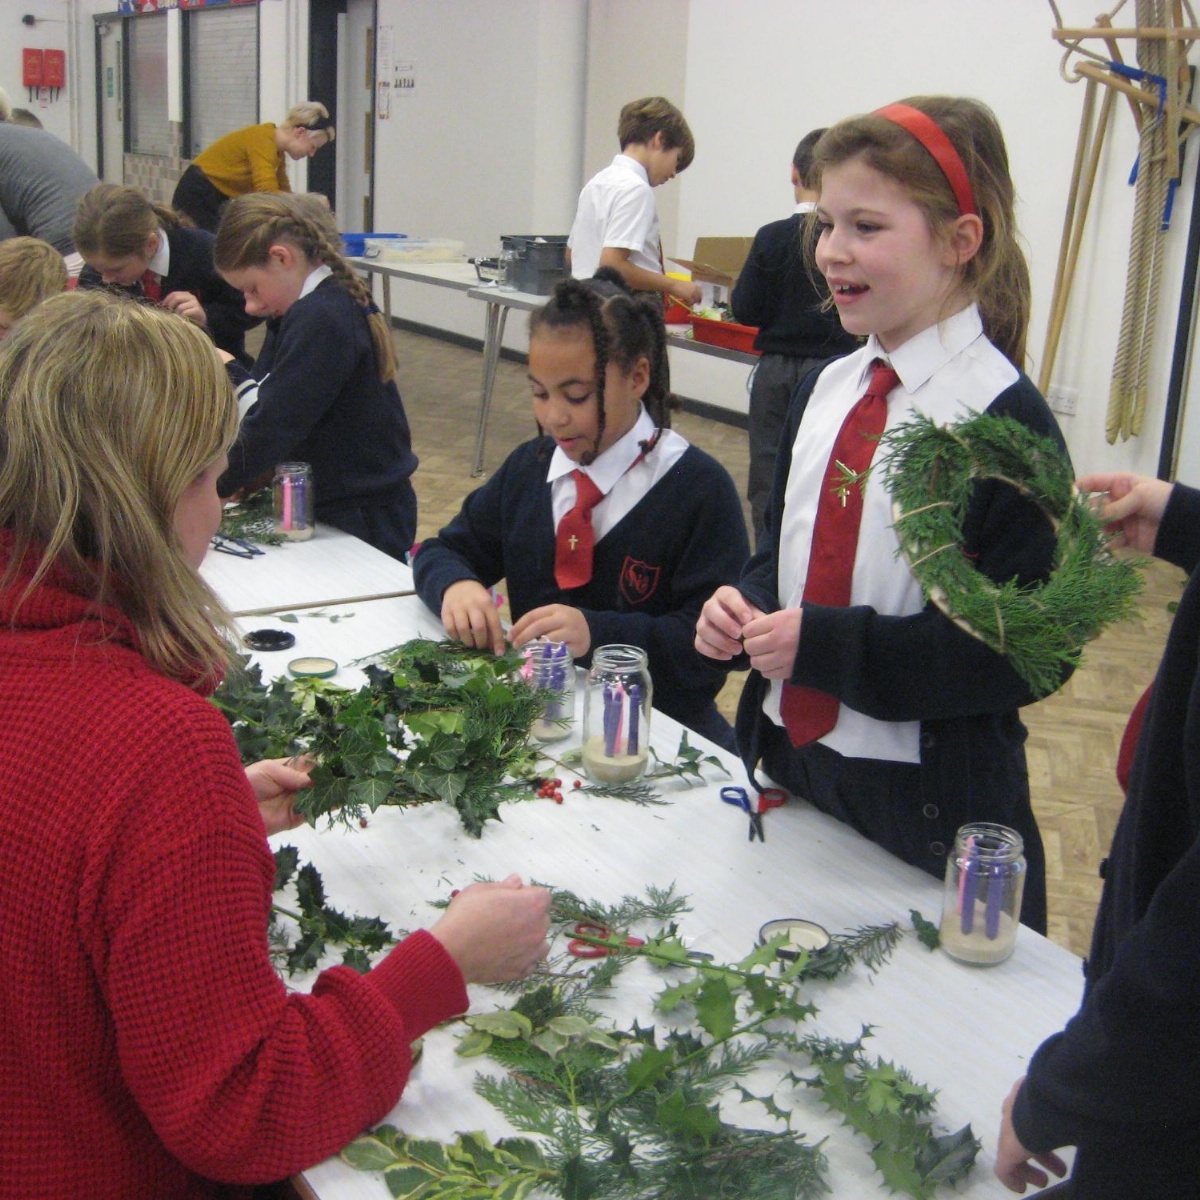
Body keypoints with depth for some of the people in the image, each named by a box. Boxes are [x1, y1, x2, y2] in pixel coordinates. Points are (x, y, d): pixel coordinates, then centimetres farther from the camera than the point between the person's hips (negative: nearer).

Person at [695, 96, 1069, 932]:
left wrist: (824, 644, -24)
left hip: (926, 808, -7)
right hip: (790, 761, 7)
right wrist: (746, 608, -7)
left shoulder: (1005, 423, -19)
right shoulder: (826, 391, 4)